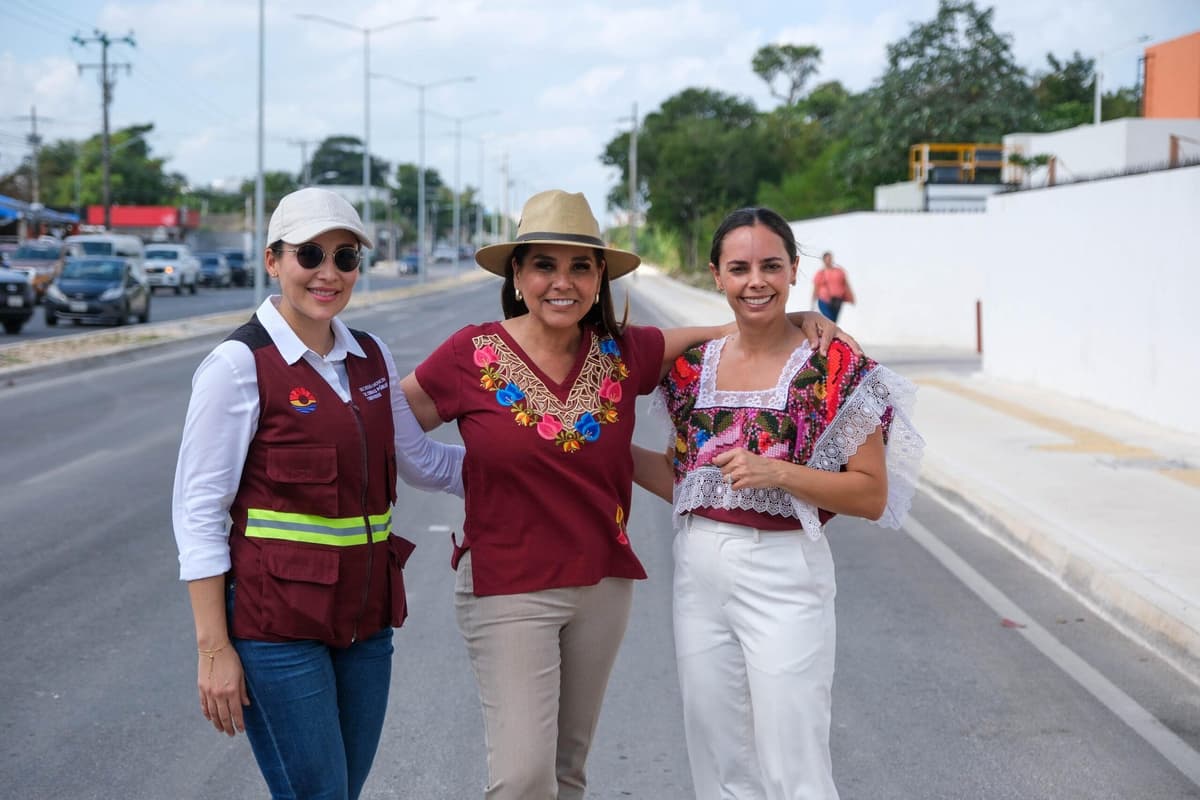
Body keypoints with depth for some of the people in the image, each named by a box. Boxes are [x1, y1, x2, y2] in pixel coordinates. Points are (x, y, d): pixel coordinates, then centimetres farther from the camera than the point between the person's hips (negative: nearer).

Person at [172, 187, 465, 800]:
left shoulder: (371, 358, 8)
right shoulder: (240, 365, -11)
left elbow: (420, 460, 19)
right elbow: (198, 512, -11)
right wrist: (214, 648, -13)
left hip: (364, 617, 6)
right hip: (276, 624, -6)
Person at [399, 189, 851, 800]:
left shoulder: (624, 353, 0)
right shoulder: (473, 355, -9)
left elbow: (725, 332, 10)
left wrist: (796, 319, -4)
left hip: (604, 585, 4)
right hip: (508, 588, -4)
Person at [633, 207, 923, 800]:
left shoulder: (835, 368, -7)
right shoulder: (693, 366, 7)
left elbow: (873, 495, -8)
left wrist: (779, 473, -20)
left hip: (783, 575, -5)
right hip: (698, 573, 5)